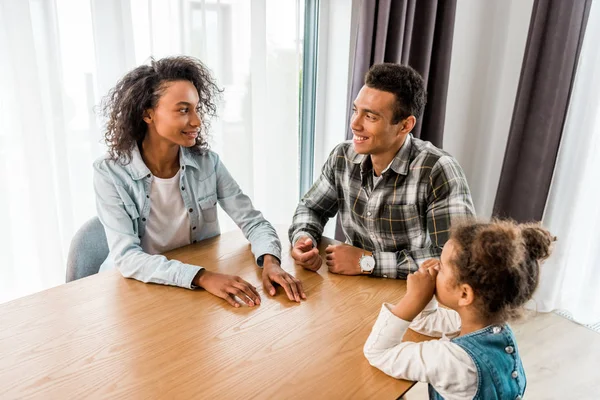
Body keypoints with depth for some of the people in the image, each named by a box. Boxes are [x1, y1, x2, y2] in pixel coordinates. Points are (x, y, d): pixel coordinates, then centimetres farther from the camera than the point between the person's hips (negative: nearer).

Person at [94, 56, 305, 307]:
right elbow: (126, 257, -21)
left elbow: (253, 221, -5)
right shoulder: (111, 174, -14)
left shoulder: (208, 163, -6)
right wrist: (202, 276, -34)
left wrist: (270, 261, -25)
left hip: (201, 290, 2)